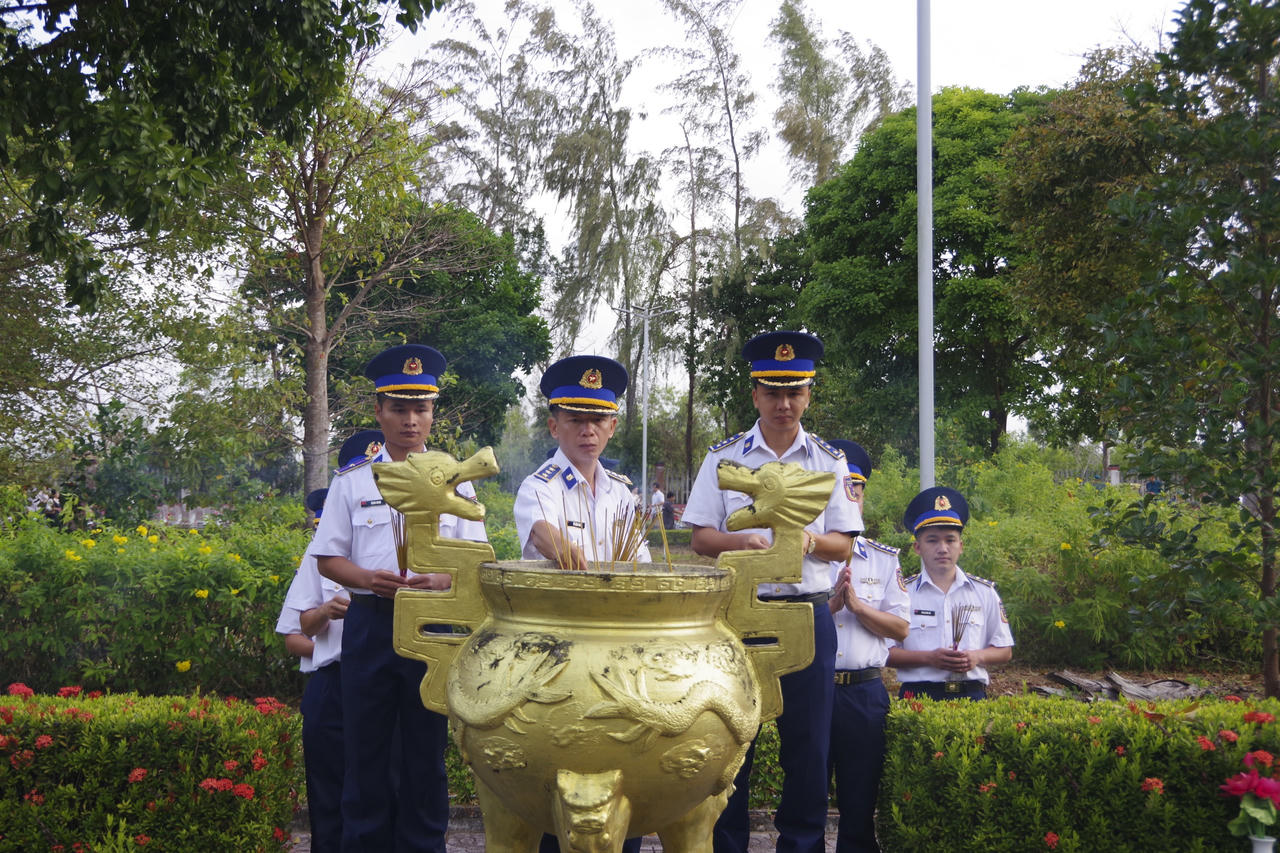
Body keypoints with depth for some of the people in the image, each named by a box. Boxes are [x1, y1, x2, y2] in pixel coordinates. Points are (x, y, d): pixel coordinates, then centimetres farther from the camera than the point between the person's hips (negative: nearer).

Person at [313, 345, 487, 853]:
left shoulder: (454, 481, 9)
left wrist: (443, 580, -15)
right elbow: (328, 559, 7)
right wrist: (370, 579, -14)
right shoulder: (351, 482, 8)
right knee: (365, 749, 4)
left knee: (427, 750, 5)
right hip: (370, 623, 0)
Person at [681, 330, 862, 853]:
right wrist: (743, 542, -16)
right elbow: (700, 538, 3)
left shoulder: (829, 461, 8)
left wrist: (810, 540, -14)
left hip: (809, 616, 1)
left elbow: (844, 545, 7)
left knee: (808, 744, 4)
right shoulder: (723, 457, 5)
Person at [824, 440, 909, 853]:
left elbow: (900, 628, 3)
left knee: (860, 801, 7)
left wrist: (857, 604, -10)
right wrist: (831, 603, -15)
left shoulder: (884, 560, 11)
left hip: (865, 691, 2)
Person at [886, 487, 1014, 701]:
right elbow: (886, 652, 1)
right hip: (919, 694, -2)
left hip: (971, 693, 2)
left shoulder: (984, 592, 13)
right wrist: (929, 658, -12)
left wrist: (977, 657, -3)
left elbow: (1005, 650, 17)